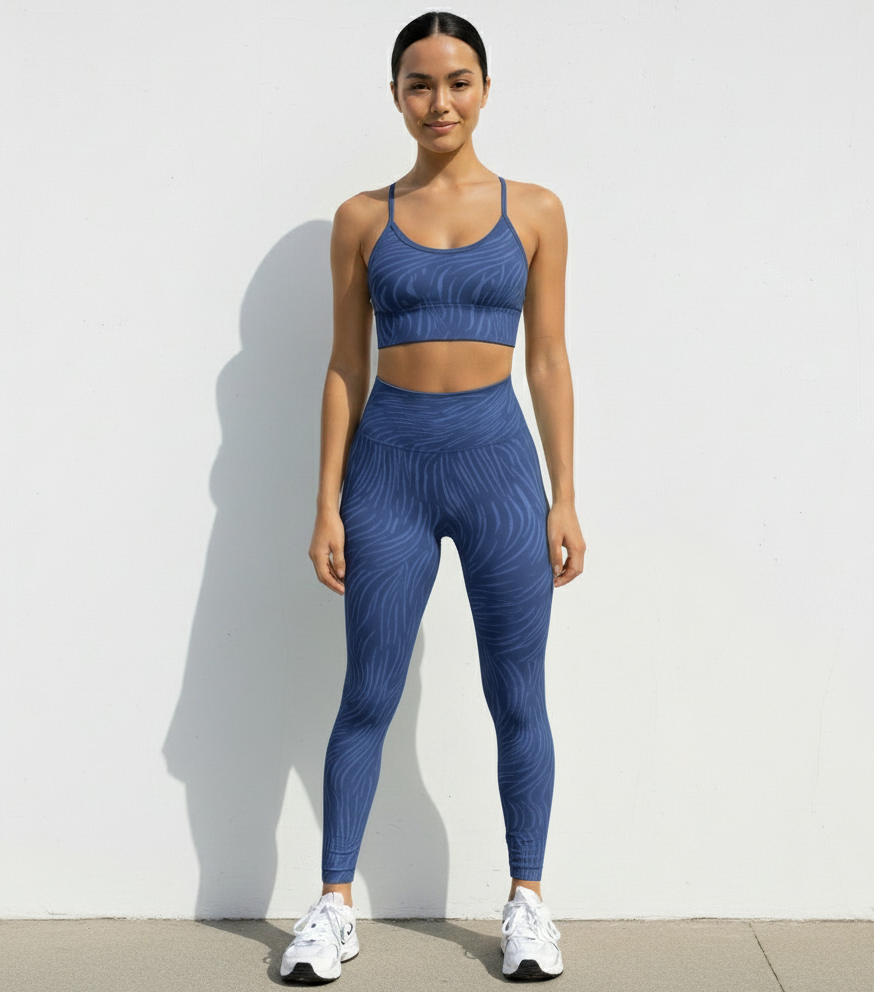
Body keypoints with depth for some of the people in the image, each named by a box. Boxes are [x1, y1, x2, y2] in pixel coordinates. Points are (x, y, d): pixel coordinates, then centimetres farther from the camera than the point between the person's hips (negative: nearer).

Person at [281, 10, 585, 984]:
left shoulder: (534, 211, 5)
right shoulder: (362, 218, 5)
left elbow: (549, 362, 4)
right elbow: (345, 368, 5)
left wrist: (564, 498, 0)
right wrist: (328, 503, 1)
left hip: (498, 461, 0)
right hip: (390, 462, 0)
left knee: (517, 697, 7)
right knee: (368, 697, 5)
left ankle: (526, 899, 22)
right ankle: (334, 903, 19)